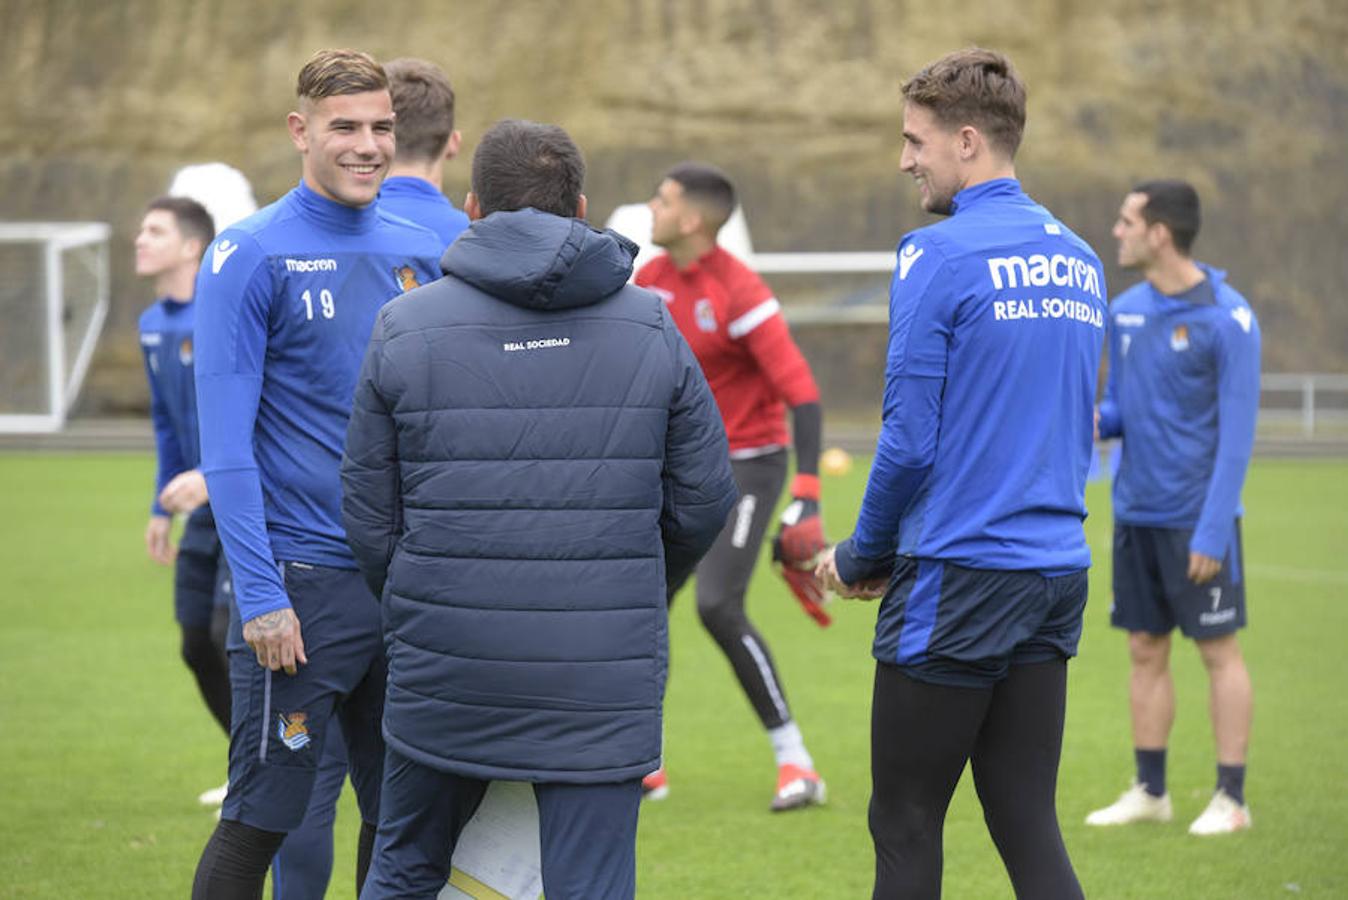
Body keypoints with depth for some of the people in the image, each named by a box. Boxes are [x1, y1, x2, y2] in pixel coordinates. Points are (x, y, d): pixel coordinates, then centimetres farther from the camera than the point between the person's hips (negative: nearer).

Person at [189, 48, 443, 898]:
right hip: (305, 583, -6)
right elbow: (226, 445, -11)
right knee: (258, 822, -4)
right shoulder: (252, 256, -7)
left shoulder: (420, 254, 10)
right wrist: (260, 595, -17)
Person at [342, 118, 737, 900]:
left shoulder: (407, 328, 1)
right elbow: (703, 503, 6)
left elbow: (369, 519, 3)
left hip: (447, 666, 0)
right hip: (604, 680, 0)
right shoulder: (651, 328, 3)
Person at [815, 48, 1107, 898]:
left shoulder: (940, 255, -11)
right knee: (1028, 822, 7)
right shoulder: (1080, 261, 12)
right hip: (1057, 574, 7)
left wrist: (862, 557, 3)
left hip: (958, 579, -7)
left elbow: (910, 438, -14)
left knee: (906, 825, 2)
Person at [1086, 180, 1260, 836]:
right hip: (1135, 512, 6)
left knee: (1218, 650, 0)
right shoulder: (1125, 311, 8)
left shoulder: (1226, 319, -12)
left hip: (1198, 517, -6)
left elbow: (1236, 432, -13)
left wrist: (1213, 529, -18)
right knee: (1145, 650, 10)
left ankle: (1231, 798, 5)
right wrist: (1097, 421, -5)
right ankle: (1149, 791, 19)